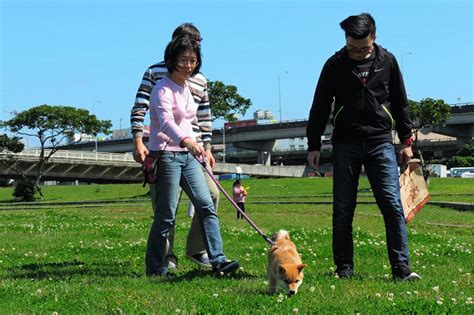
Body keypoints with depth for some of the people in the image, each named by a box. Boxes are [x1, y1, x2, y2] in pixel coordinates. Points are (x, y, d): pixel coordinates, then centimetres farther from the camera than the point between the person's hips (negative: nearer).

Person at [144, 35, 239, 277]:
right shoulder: (163, 89, -12)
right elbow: (166, 122, -30)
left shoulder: (187, 88, 15)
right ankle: (156, 271, 5)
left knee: (207, 206, -3)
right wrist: (187, 141, -47)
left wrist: (197, 146, 22)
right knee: (166, 216, -5)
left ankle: (218, 260, -5)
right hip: (165, 155, -8)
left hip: (187, 155, 8)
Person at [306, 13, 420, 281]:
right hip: (346, 145, 0)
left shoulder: (387, 61, 4)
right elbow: (320, 107, 6)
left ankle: (401, 267, -5)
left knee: (393, 205, -8)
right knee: (343, 210, 1)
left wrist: (407, 140, 11)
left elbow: (400, 103, 13)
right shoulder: (335, 65, 1)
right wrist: (314, 145, 4)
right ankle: (344, 268, 11)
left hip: (381, 143, 0)